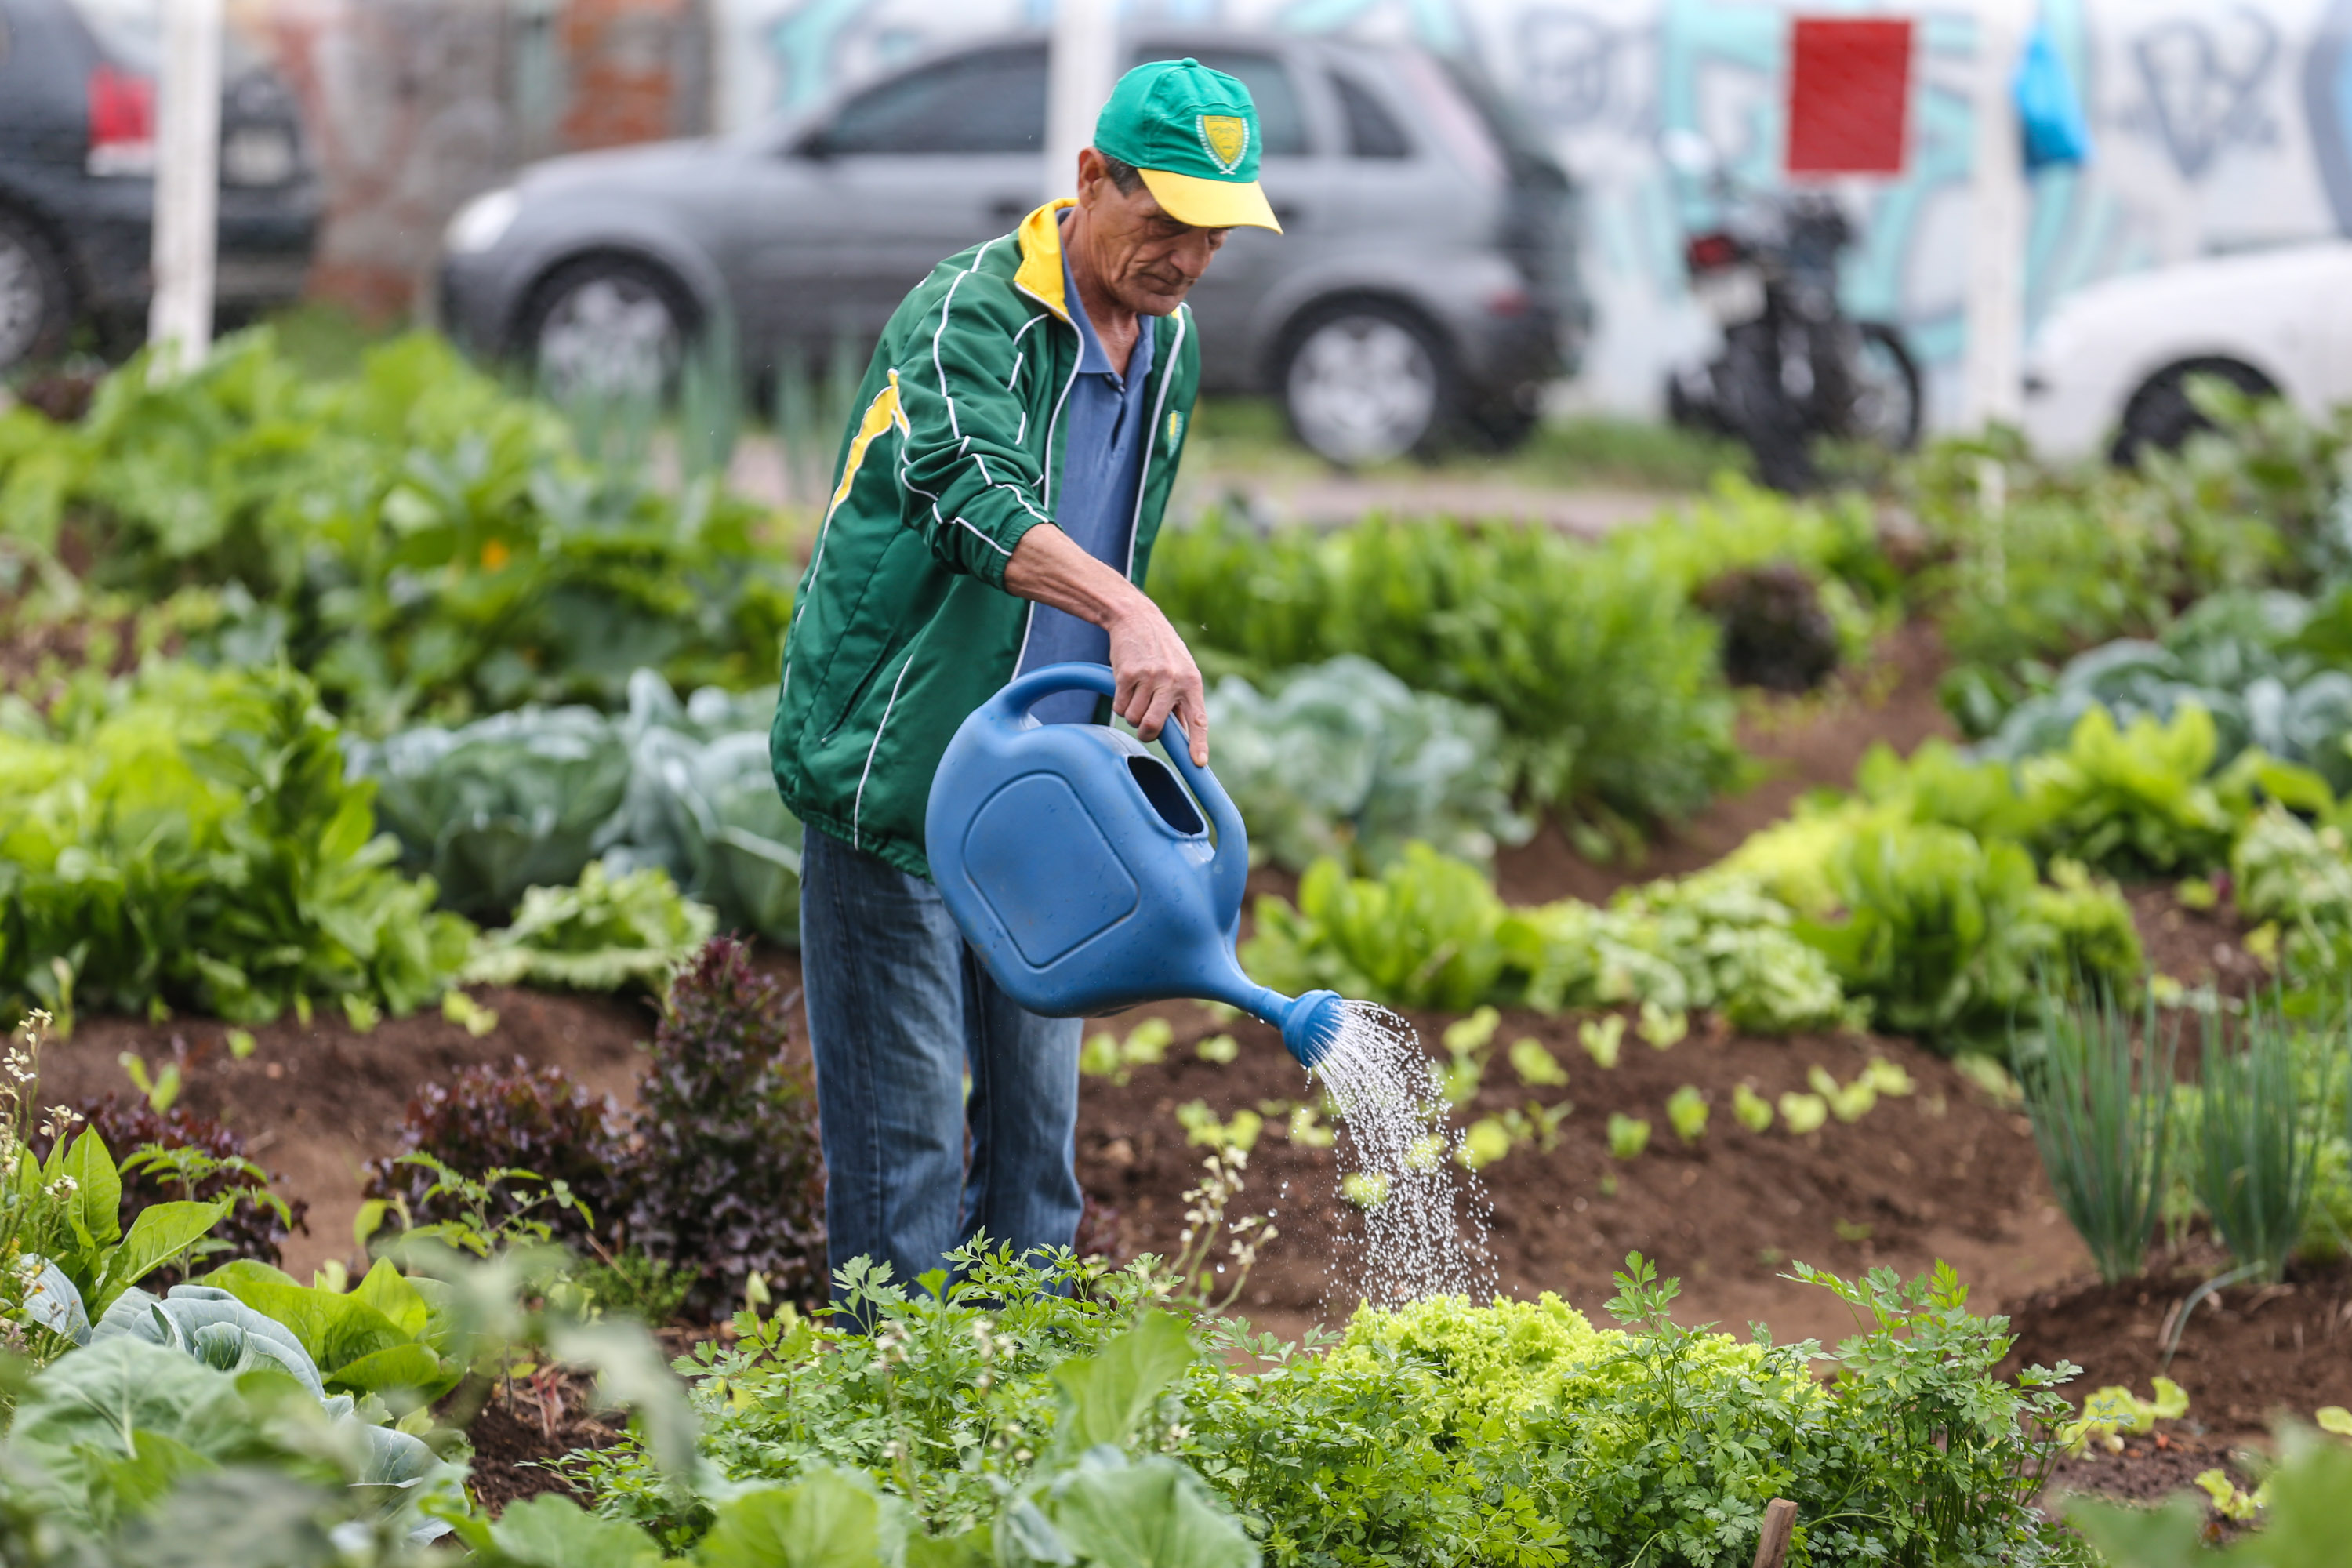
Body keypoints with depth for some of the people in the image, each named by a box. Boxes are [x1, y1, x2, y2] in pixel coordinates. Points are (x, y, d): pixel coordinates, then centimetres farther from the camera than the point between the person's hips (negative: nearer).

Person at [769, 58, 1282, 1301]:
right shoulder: (968, 314, -17)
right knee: (905, 1124, -6)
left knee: (1036, 1117, 10)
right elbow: (975, 495, -36)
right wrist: (1128, 615, -51)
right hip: (892, 774, -7)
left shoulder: (1168, 344, 10)